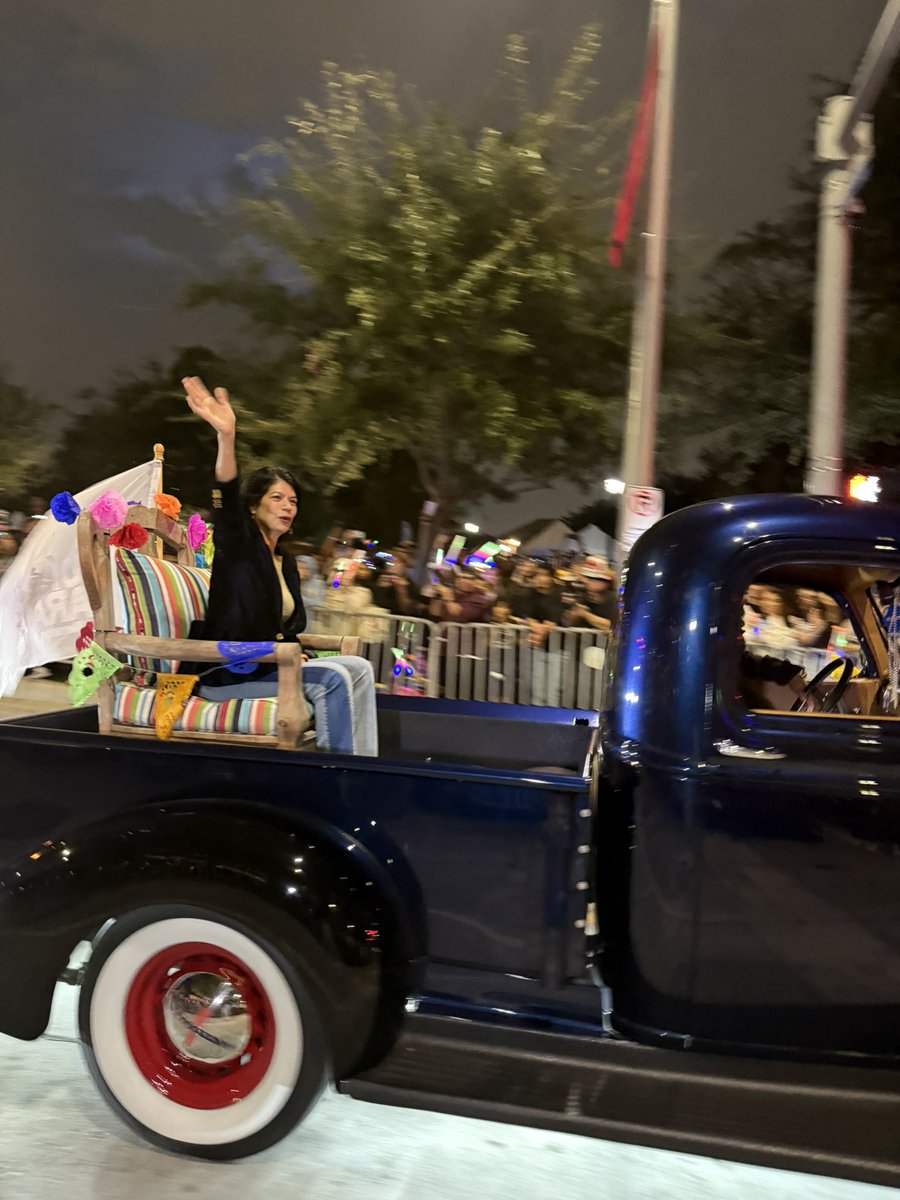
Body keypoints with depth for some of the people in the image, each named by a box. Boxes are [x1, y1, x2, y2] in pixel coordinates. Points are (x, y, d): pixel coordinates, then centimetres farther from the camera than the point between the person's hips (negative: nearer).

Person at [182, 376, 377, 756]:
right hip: (227, 672, -8)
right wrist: (226, 436, -44)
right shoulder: (238, 544, -6)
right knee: (334, 679, -24)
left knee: (358, 668, -7)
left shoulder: (285, 561, 16)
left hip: (266, 665, 8)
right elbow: (227, 503, -27)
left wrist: (289, 647, -6)